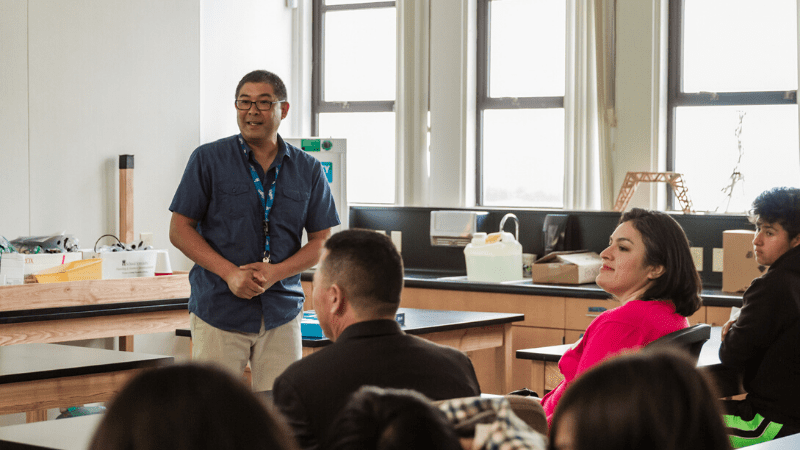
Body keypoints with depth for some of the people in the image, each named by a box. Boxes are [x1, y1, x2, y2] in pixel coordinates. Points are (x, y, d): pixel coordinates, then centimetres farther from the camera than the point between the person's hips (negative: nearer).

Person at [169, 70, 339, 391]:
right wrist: (230, 273, -13)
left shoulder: (309, 170, 8)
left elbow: (322, 241, 9)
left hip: (282, 313, 2)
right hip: (219, 309, -2)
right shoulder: (208, 160, 2)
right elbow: (180, 230, 1)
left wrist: (276, 272, -10)